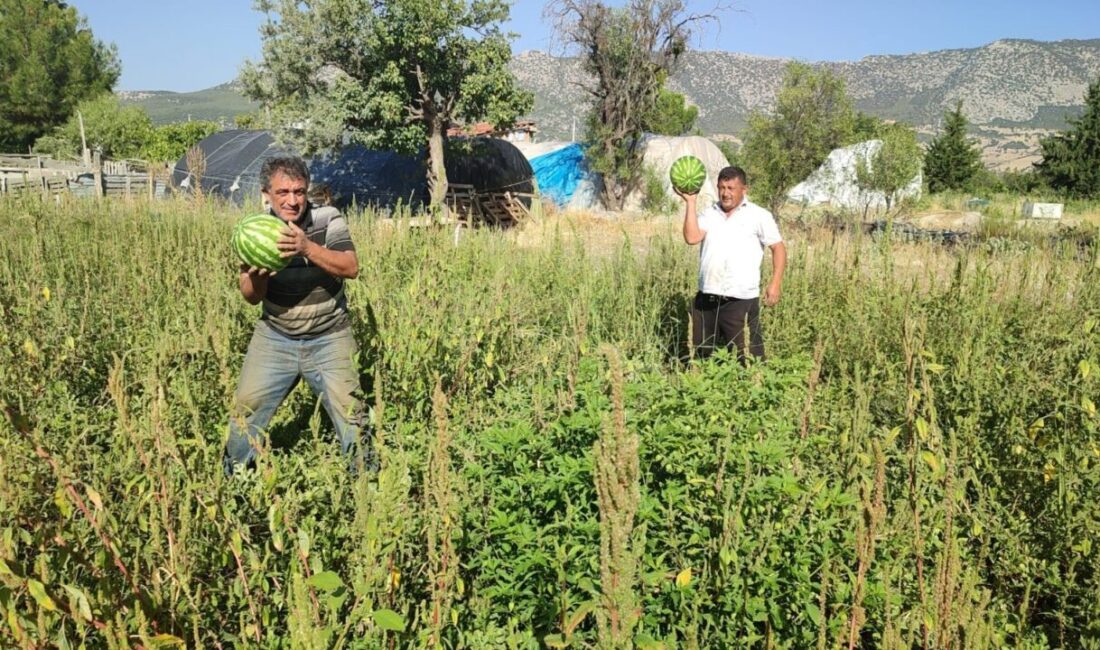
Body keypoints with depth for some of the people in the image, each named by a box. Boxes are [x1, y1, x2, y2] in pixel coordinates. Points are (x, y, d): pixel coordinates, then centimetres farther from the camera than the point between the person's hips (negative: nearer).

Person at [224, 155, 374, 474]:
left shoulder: (328, 220, -11)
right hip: (275, 336, 3)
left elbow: (351, 268, -25)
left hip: (329, 337, -2)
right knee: (246, 406, 6)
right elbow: (251, 297, -6)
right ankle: (232, 475, 31)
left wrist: (307, 248, -39)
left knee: (348, 408, -7)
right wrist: (257, 275, -30)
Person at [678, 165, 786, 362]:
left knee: (746, 358, 0)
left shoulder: (759, 215, 1)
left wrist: (775, 283, -9)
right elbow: (692, 238, -6)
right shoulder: (709, 213, 9)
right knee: (701, 356, 16)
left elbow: (778, 248, 2)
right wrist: (690, 202, -5)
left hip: (741, 300, -4)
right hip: (706, 299, 4)